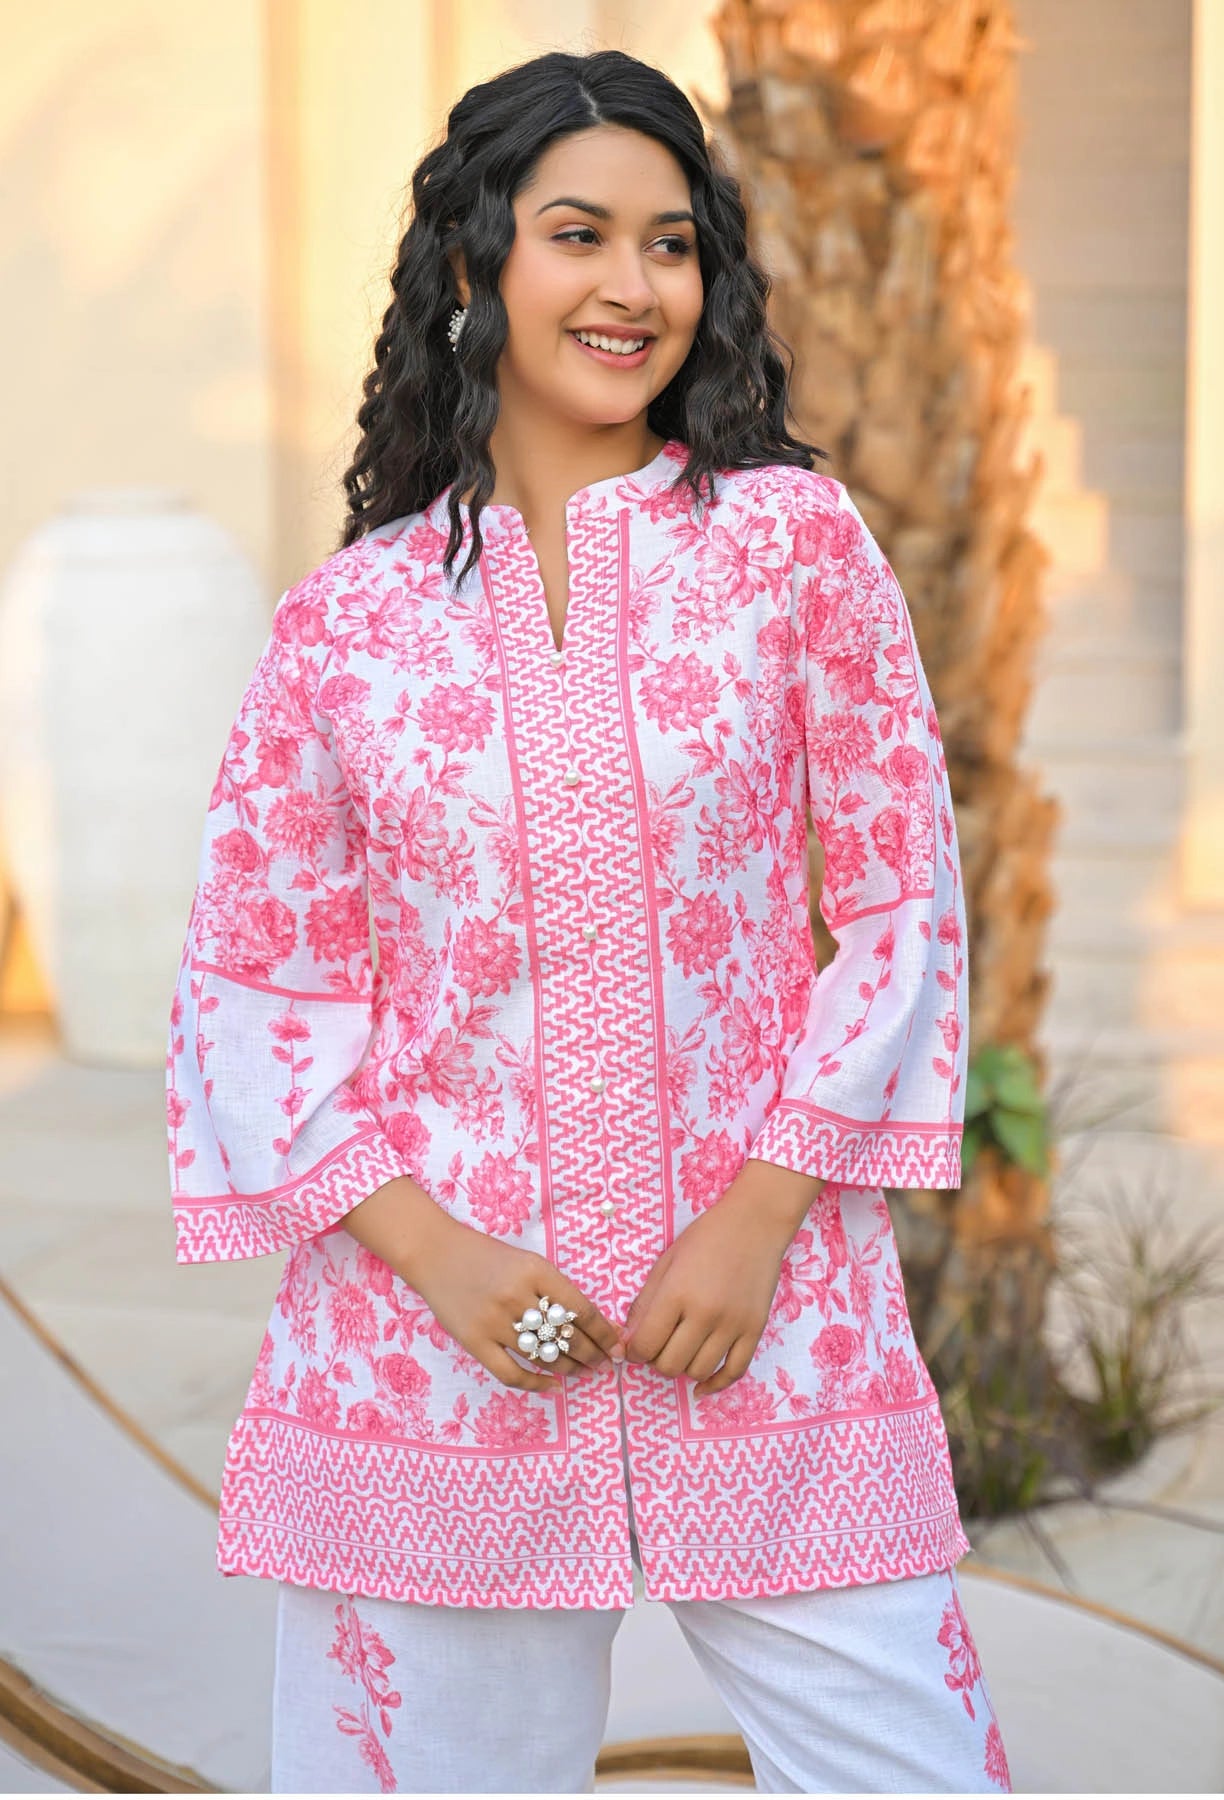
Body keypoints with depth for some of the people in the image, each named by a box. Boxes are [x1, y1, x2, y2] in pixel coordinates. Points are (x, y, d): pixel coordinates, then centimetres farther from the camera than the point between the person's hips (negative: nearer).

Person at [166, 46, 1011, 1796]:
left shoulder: (792, 536, 3)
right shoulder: (344, 619, 4)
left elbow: (905, 901, 3)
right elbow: (249, 982, 5)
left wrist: (761, 1215, -6)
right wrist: (427, 1250, -8)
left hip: (770, 1322, 0)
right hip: (430, 1341, 0)